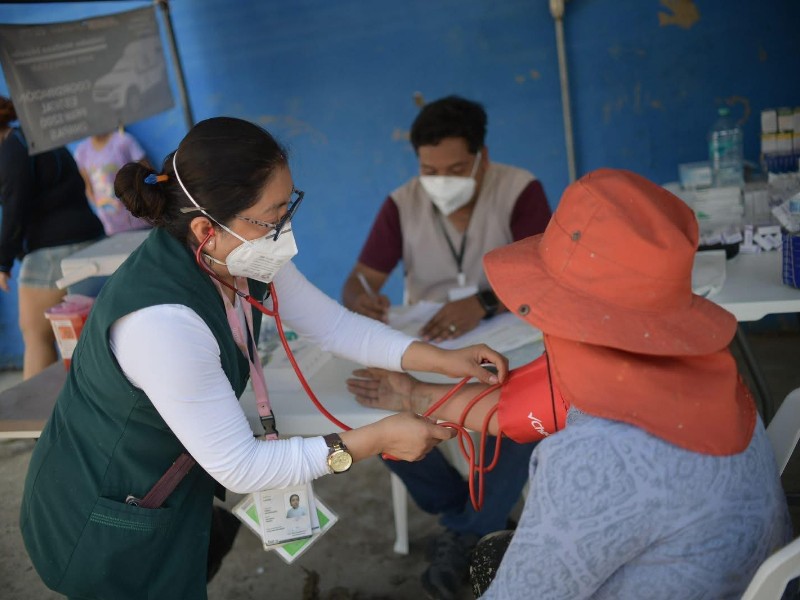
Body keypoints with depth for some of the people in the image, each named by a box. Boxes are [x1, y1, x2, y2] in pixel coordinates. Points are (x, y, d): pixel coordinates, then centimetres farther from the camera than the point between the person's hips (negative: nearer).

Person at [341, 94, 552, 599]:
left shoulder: (520, 191, -13)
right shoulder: (402, 204, -4)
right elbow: (358, 281, -7)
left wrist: (484, 303, -42)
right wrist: (360, 301, -33)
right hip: (427, 344, 3)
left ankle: (467, 532, -7)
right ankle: (473, 515, -1)